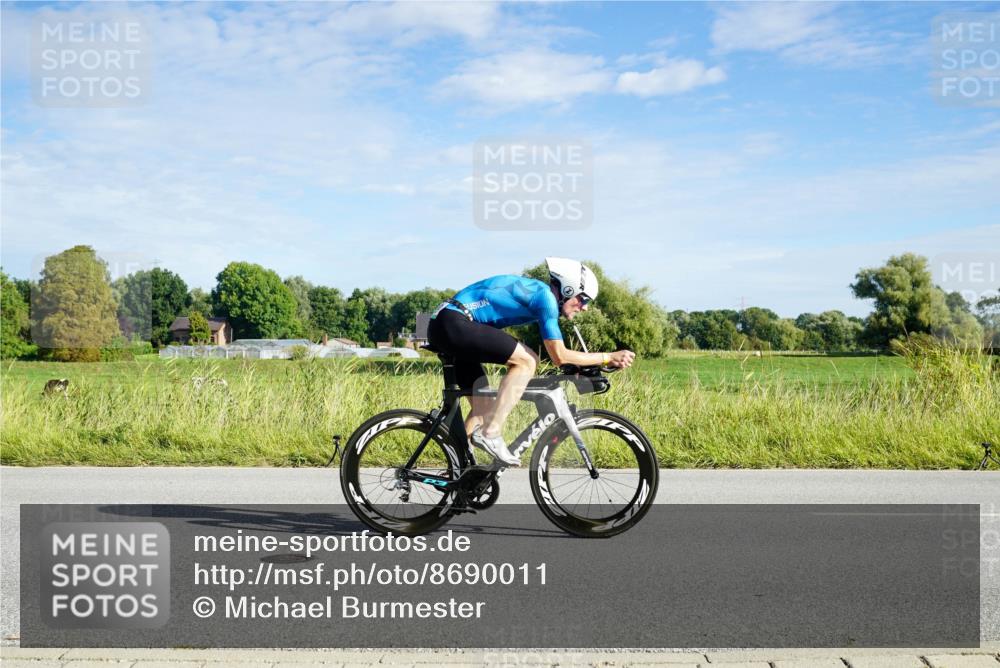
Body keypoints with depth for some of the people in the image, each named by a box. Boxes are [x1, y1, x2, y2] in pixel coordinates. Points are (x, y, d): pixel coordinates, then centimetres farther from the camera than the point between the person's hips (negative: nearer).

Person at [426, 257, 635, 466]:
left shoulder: (534, 291, 18)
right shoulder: (545, 295, -10)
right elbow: (560, 356, -13)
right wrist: (608, 358, -6)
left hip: (441, 327, 10)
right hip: (453, 323, -10)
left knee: (483, 408, 13)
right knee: (526, 360, -16)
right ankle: (490, 434, -15)